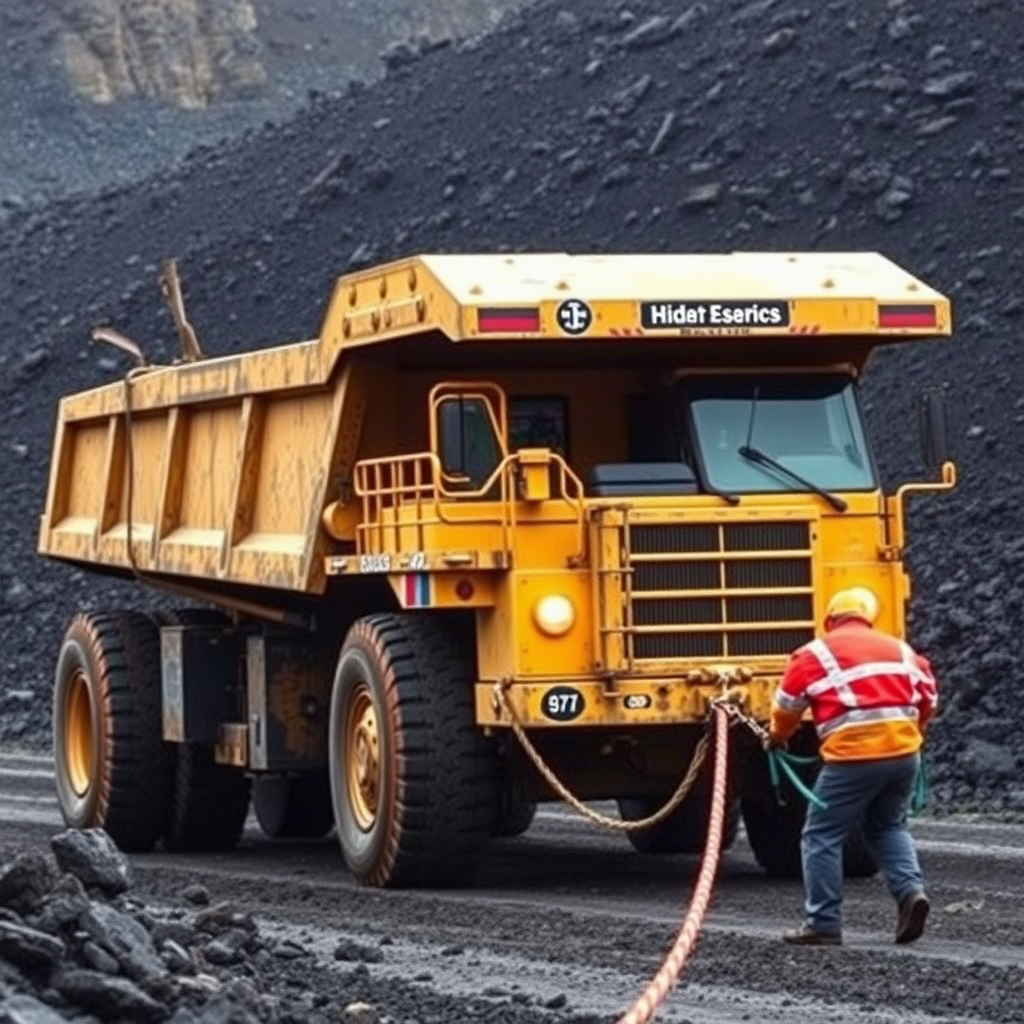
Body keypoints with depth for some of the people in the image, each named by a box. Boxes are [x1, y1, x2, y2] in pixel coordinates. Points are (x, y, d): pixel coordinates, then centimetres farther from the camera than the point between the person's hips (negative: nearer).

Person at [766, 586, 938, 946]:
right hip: (904, 752, 5)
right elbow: (927, 698, 24)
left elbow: (786, 704, 8)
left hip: (853, 757, -5)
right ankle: (910, 889, 2)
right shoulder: (900, 650, 18)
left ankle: (823, 922, 4)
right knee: (888, 827, 25)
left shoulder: (816, 654, 4)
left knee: (822, 836, 6)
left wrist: (777, 737, 28)